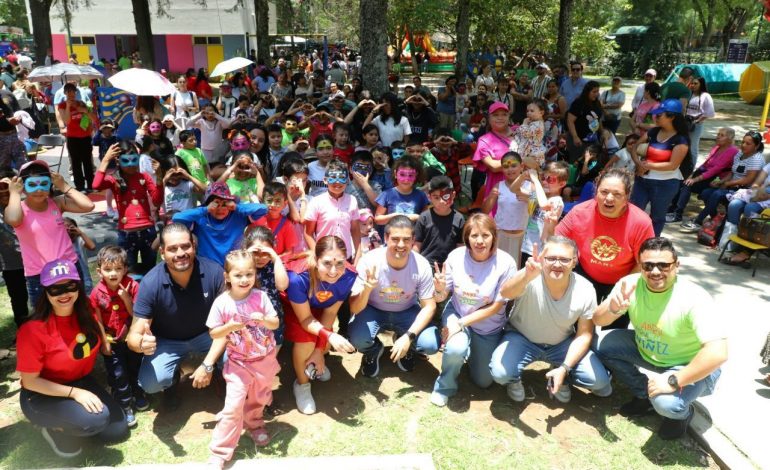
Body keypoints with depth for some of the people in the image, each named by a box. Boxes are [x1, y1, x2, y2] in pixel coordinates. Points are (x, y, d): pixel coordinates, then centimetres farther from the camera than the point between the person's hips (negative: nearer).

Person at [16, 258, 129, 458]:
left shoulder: (86, 312, -10)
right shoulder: (33, 330, -27)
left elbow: (103, 342, 11)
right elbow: (29, 381, -19)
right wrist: (74, 393, -26)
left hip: (81, 382, 6)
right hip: (42, 396, -6)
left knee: (117, 431, 2)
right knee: (97, 419, -30)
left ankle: (72, 418, 23)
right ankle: (55, 427, 2)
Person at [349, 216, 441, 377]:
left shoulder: (422, 265, -23)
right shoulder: (368, 261, -27)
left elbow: (429, 306, -13)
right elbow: (354, 309, -25)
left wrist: (409, 336, -25)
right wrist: (367, 289, -46)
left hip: (407, 312, 1)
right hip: (373, 310, -1)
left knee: (431, 344, -22)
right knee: (358, 339, -31)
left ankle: (405, 347, 15)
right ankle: (373, 351, 9)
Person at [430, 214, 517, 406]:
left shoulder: (506, 263, -24)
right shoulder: (456, 256, -18)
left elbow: (496, 306, -18)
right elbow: (441, 297, -9)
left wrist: (462, 323, -23)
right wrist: (439, 289, -34)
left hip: (488, 326, 1)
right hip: (457, 313, 0)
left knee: (483, 381, 9)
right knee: (456, 348, -33)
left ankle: (473, 351, 41)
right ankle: (445, 386, -1)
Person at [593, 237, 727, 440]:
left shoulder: (695, 299, -31)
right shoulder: (631, 284, -18)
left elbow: (717, 353, -39)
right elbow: (598, 320, -14)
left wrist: (673, 381, -35)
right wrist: (613, 308, -38)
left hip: (689, 366, -5)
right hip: (645, 351, 6)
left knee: (667, 403, -33)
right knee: (601, 344, -11)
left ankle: (682, 413, 8)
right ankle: (644, 395, 10)